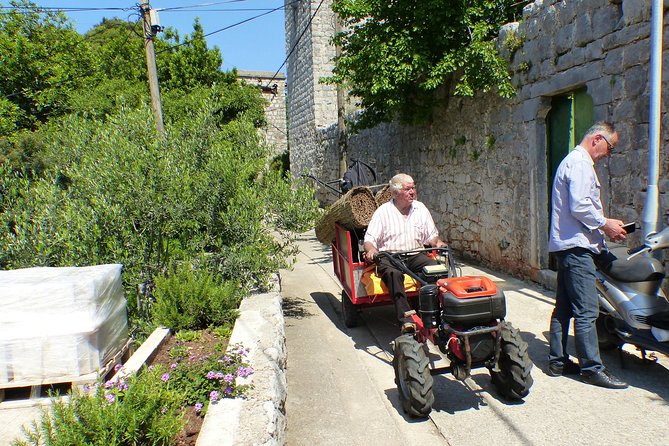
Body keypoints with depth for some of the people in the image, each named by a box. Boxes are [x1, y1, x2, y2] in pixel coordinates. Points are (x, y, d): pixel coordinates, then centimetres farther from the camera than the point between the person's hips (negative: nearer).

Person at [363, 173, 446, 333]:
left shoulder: (420, 208, 14)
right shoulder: (383, 211, 2)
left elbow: (431, 235, 19)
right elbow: (370, 238, -2)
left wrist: (437, 242, -4)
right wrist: (371, 250, -25)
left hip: (415, 256, 4)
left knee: (435, 268, -28)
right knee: (394, 274, -37)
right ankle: (406, 319, -43)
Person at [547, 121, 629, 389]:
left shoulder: (574, 161, 23)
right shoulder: (580, 162, -10)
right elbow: (579, 206, -21)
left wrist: (603, 227, 17)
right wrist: (605, 224, -9)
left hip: (567, 245, 11)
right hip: (576, 246, -11)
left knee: (564, 307, 13)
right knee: (587, 310, -6)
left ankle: (557, 361, 20)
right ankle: (591, 368, 0)